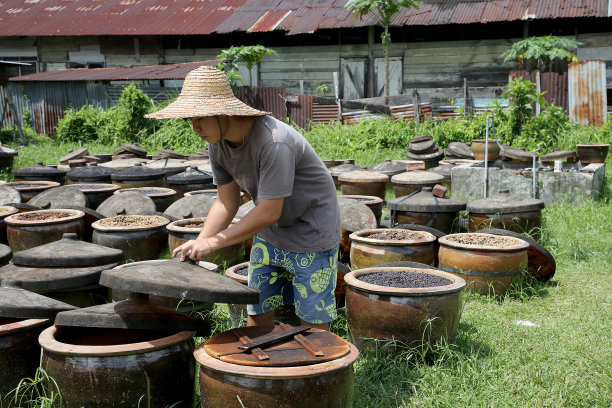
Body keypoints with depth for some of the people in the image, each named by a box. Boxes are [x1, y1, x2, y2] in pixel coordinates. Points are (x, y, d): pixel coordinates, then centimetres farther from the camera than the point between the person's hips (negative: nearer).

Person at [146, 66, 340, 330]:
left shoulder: (274, 143, -33)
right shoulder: (218, 143, -7)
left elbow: (268, 212, -30)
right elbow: (227, 203, 0)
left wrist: (213, 242, -25)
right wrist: (198, 243, -14)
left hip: (311, 234, -7)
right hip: (269, 235, 7)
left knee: (313, 323, 0)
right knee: (257, 313, 8)